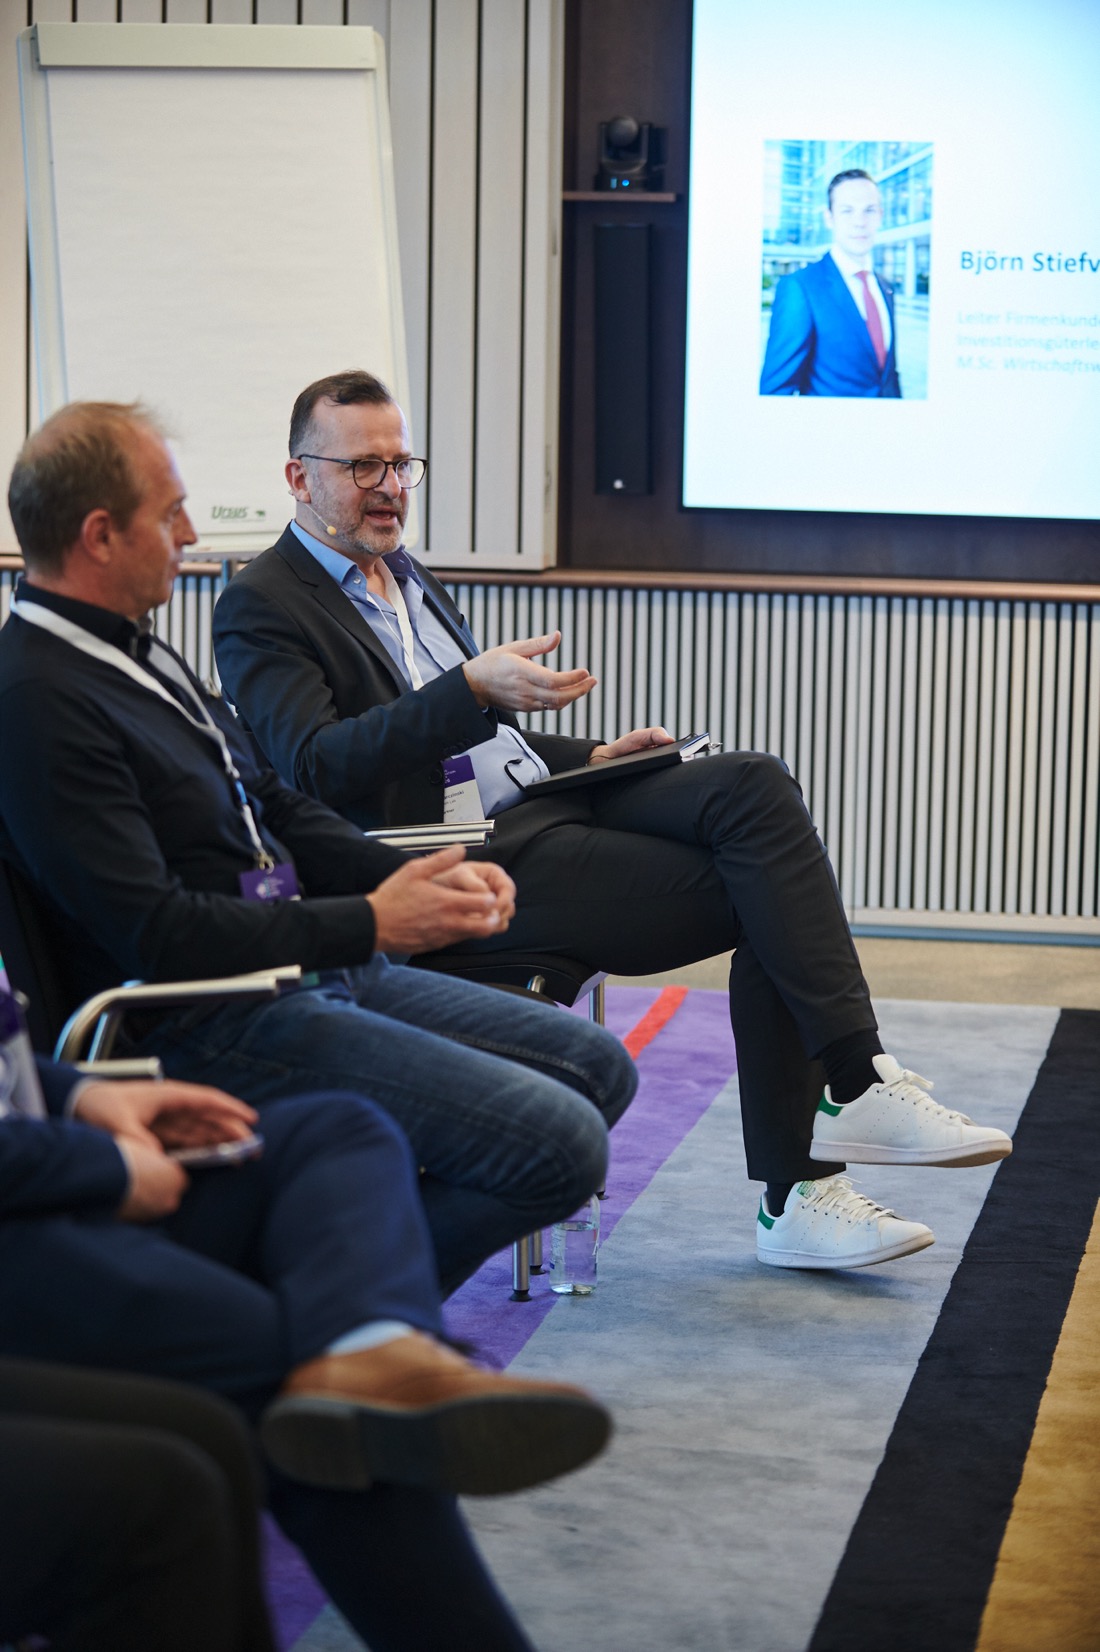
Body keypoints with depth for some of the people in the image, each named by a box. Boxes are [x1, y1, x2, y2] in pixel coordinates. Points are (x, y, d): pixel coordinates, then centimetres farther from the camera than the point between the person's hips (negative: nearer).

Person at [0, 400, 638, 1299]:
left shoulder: (135, 652, 14)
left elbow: (276, 805, 20)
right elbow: (153, 931, -23)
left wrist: (420, 875, 3)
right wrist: (368, 923, -19)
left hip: (307, 968, 11)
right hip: (209, 1029, -11)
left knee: (596, 1067, 11)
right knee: (559, 1146, -19)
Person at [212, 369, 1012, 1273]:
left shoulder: (405, 577, 25)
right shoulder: (262, 606, -3)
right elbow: (314, 766, -19)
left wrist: (593, 756, 12)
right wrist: (474, 688, -28)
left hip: (542, 798, 8)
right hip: (466, 862, -8)